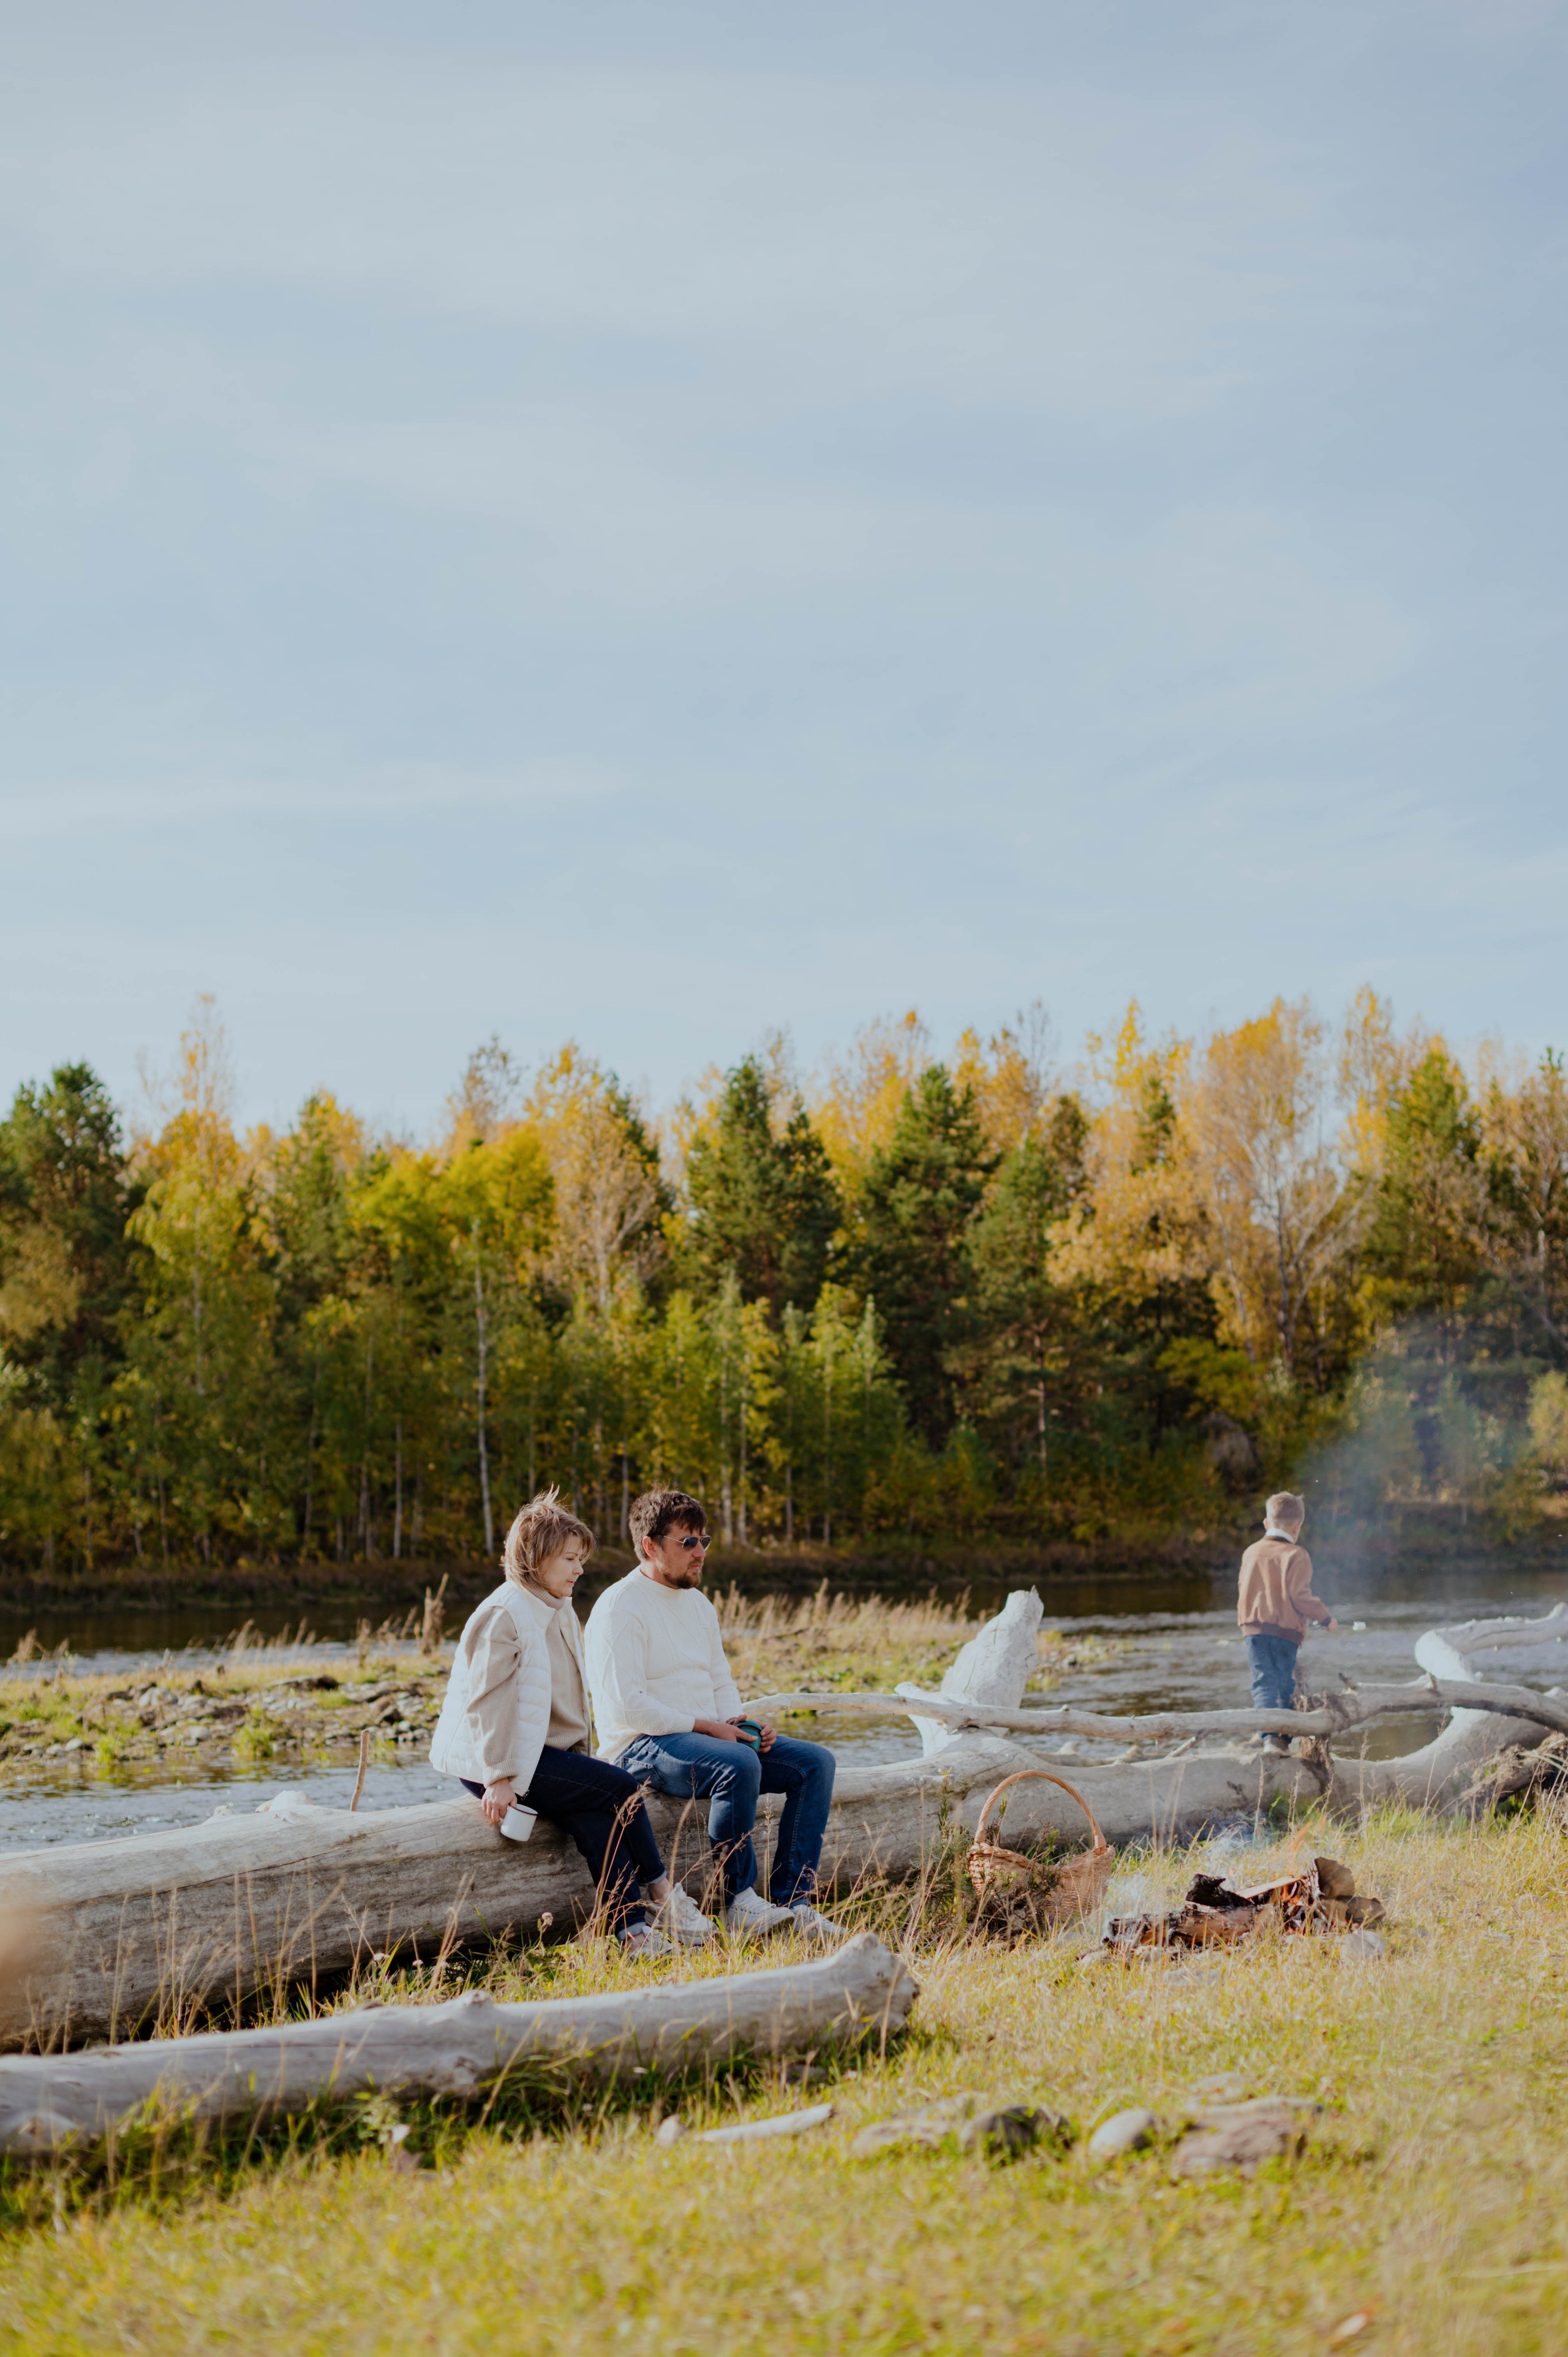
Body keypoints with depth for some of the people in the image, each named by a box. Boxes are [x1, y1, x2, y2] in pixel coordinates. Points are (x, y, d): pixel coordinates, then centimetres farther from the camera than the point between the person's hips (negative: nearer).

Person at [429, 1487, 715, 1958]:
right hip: (490, 1761, -8)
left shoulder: (559, 1612, 16)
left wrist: (582, 1760, 10)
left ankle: (633, 1932, -25)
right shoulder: (504, 1615, -14)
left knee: (595, 1817, -19)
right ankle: (666, 1899, -10)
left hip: (546, 1752, 8)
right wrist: (500, 1777, -21)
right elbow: (486, 1702, -18)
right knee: (621, 1788, -18)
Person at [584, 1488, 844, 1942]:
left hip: (711, 1735, 9)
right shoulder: (620, 1607, -11)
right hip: (643, 1747, -9)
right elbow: (627, 1704, -19)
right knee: (738, 1764, -36)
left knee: (815, 1762, -7)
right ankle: (740, 1903, -25)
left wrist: (739, 1724, 0)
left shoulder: (698, 1603, 17)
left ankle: (793, 1901, -14)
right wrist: (704, 1727, -19)